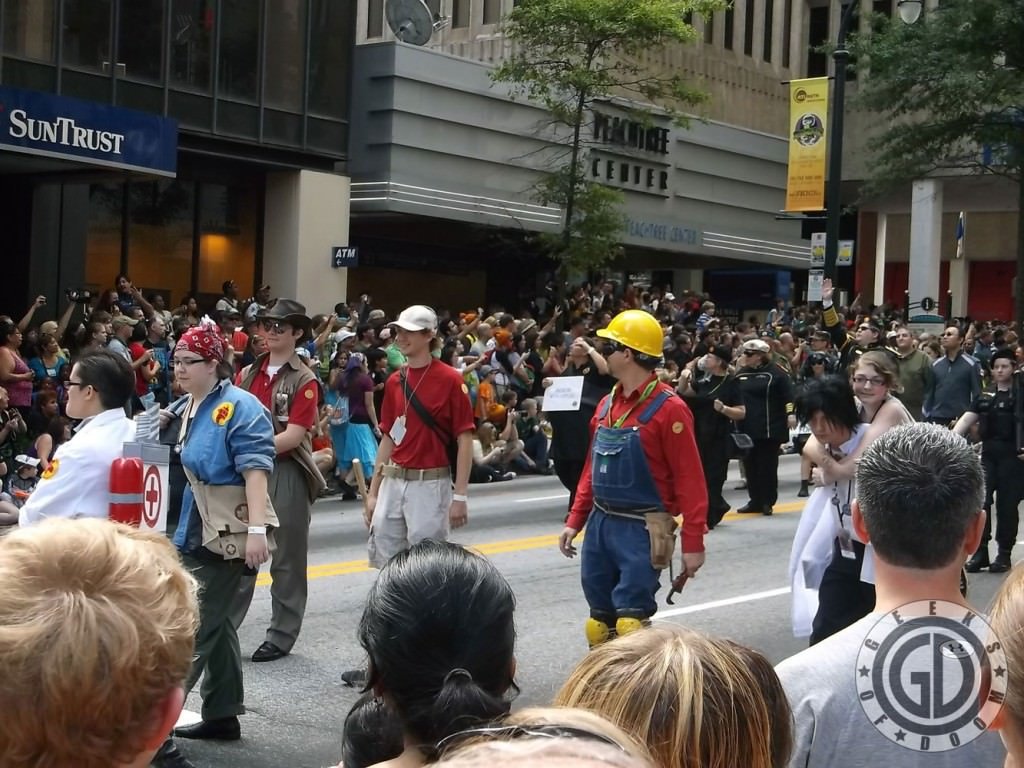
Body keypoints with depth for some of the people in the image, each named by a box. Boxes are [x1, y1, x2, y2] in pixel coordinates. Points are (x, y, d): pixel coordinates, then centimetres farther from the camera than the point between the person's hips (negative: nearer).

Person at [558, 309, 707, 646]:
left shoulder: (668, 408, -14)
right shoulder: (606, 405, 9)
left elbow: (690, 480, -14)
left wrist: (693, 543, -15)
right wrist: (575, 521, 14)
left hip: (642, 531, -7)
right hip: (600, 526, 7)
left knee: (629, 625, -8)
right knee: (599, 623, 13)